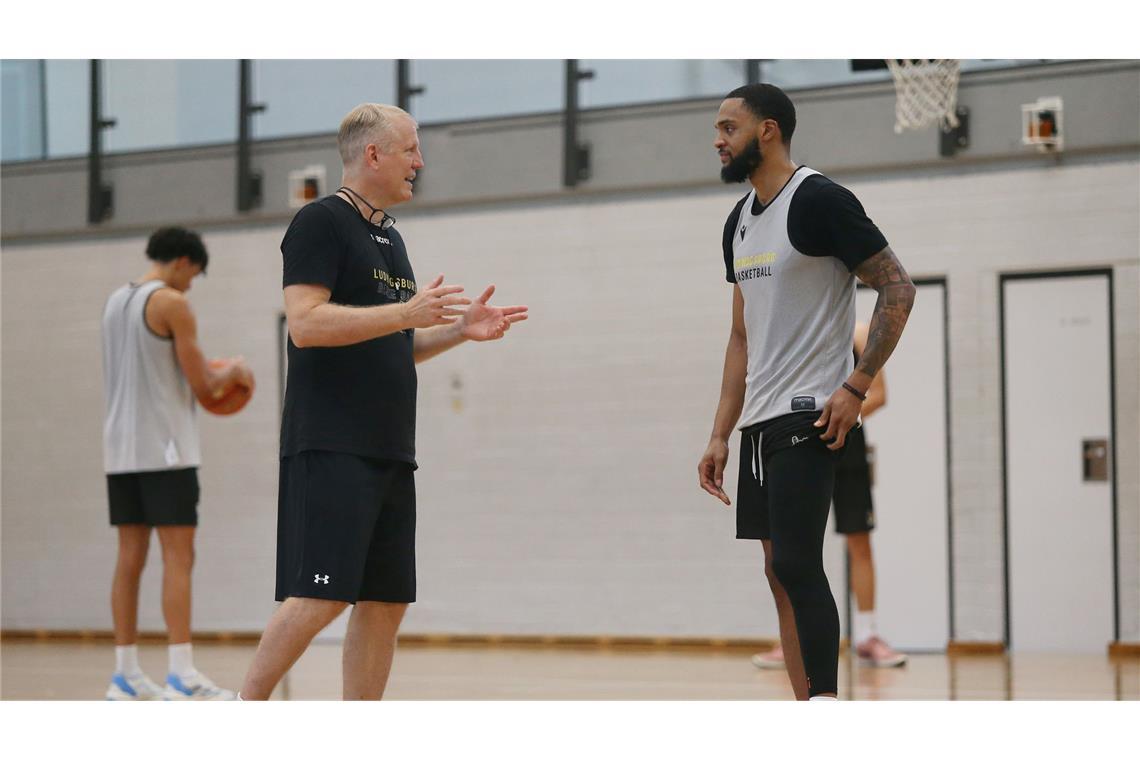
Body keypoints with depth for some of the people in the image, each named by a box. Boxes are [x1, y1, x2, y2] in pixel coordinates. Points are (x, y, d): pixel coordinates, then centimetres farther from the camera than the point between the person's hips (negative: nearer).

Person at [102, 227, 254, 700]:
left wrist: (208, 379, 25)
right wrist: (233, 374, 10)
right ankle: (182, 677, -13)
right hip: (164, 449, -8)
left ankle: (126, 675, 9)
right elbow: (203, 387, -9)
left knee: (131, 558, 9)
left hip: (121, 448, 8)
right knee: (178, 558, -8)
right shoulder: (172, 303, -9)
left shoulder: (115, 301, 16)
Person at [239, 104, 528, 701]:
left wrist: (459, 329, 12)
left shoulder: (388, 236, 21)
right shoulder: (321, 222, -6)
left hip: (388, 450, 9)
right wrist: (405, 313, -21)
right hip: (331, 449, -9)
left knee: (386, 602, 7)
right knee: (320, 595, -14)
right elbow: (305, 324, -18)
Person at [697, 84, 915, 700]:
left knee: (797, 564, -16)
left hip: (808, 417, -9)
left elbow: (897, 290, -13)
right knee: (781, 573, 8)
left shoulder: (819, 201, -10)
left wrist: (855, 387, -18)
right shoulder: (740, 220, 16)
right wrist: (720, 435, 16)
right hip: (759, 420, 9)